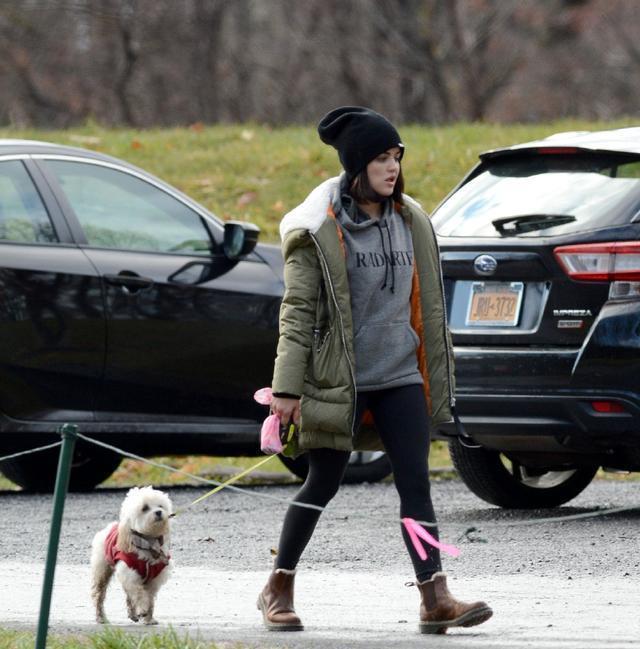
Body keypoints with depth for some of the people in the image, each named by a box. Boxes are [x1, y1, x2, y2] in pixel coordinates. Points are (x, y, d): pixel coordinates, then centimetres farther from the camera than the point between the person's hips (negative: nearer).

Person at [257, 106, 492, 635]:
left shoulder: (411, 222, 9)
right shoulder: (319, 231, -8)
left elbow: (428, 305, 16)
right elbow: (298, 310, -8)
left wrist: (437, 376, 16)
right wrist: (288, 388, -12)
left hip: (401, 376, 4)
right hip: (340, 380, -4)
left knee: (416, 482, -5)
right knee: (323, 485, 4)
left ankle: (436, 597, -10)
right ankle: (279, 589, 20)